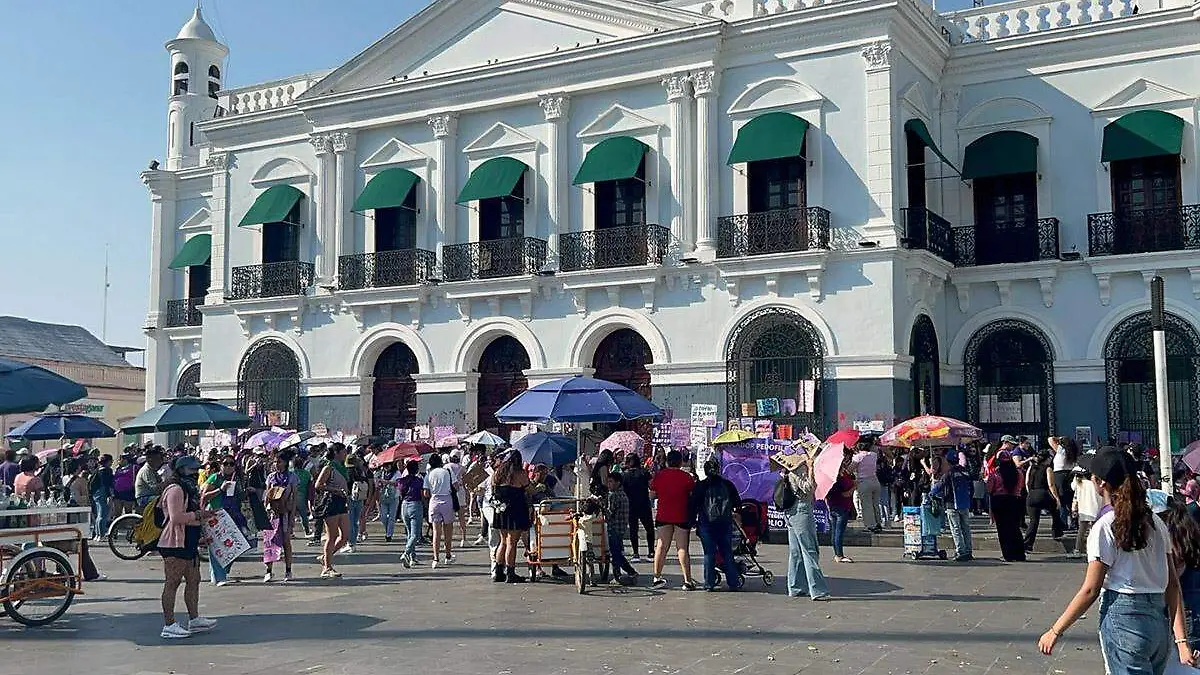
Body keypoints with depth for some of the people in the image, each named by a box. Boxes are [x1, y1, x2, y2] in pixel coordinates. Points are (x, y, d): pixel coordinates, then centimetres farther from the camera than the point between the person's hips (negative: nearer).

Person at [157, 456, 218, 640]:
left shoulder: (190, 489, 20)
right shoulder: (175, 489, -14)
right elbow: (176, 517, -24)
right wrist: (198, 515, -17)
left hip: (189, 543, 11)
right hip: (174, 544, -11)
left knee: (193, 581, 13)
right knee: (172, 583, -5)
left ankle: (194, 619, 22)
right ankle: (169, 626, -2)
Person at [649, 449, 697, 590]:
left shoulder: (659, 475, 1)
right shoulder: (686, 477, -8)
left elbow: (652, 495, 7)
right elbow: (694, 495, -5)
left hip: (663, 517, 2)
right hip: (682, 517, -2)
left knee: (661, 547, 9)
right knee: (682, 548, 1)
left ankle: (657, 578, 11)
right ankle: (687, 581, -2)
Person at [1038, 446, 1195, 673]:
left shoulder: (1105, 527, -11)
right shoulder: (1155, 522, 8)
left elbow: (1090, 590, -12)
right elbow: (1172, 584, 4)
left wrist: (1055, 631, -4)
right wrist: (1181, 639, 4)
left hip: (1123, 620, -7)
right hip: (1159, 620, 7)